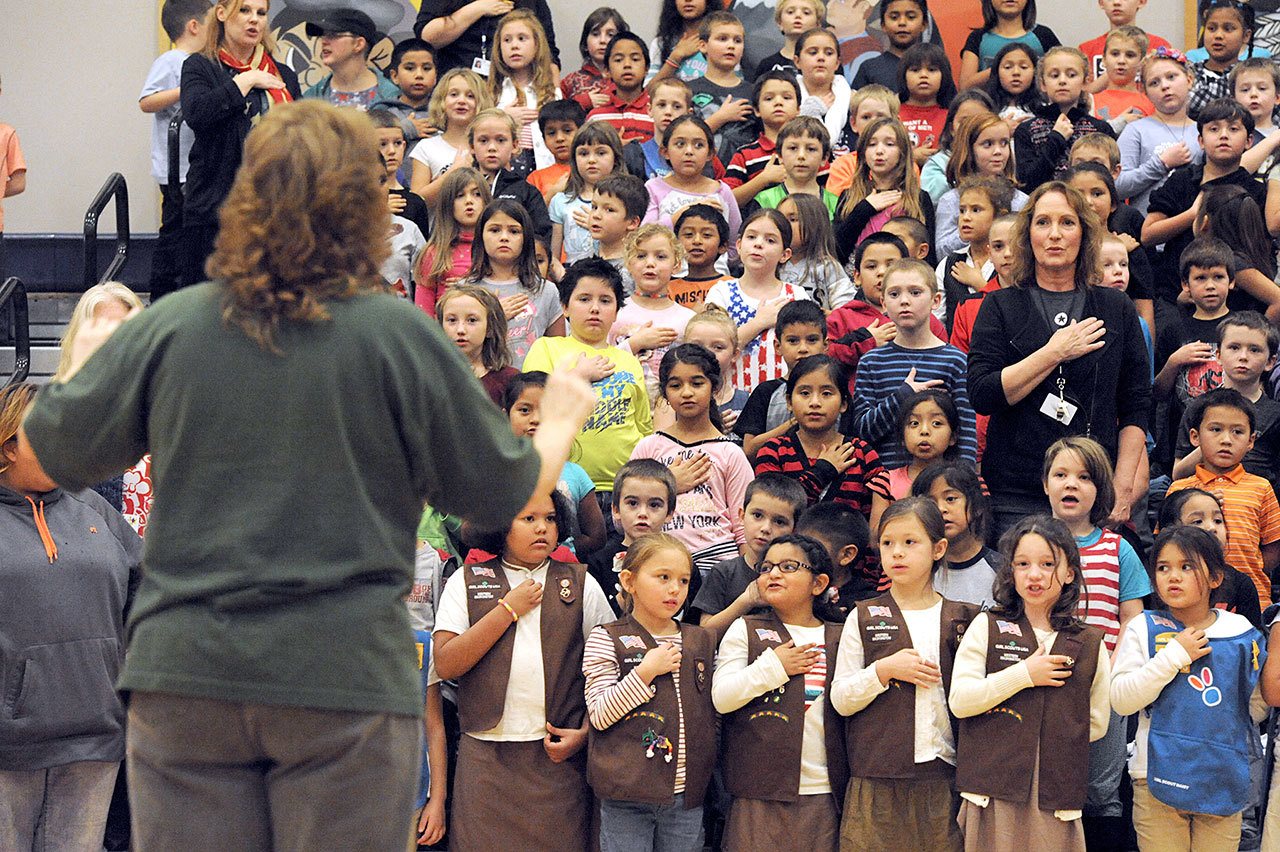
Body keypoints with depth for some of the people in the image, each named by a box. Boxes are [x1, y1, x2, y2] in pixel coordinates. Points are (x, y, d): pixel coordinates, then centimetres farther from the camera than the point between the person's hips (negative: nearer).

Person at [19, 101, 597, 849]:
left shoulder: (167, 327, -2)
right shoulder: (401, 336, -8)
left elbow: (52, 452, 9)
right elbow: (505, 492, 1)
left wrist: (85, 361, 31)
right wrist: (564, 421, 23)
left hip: (184, 675, 2)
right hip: (346, 678, -2)